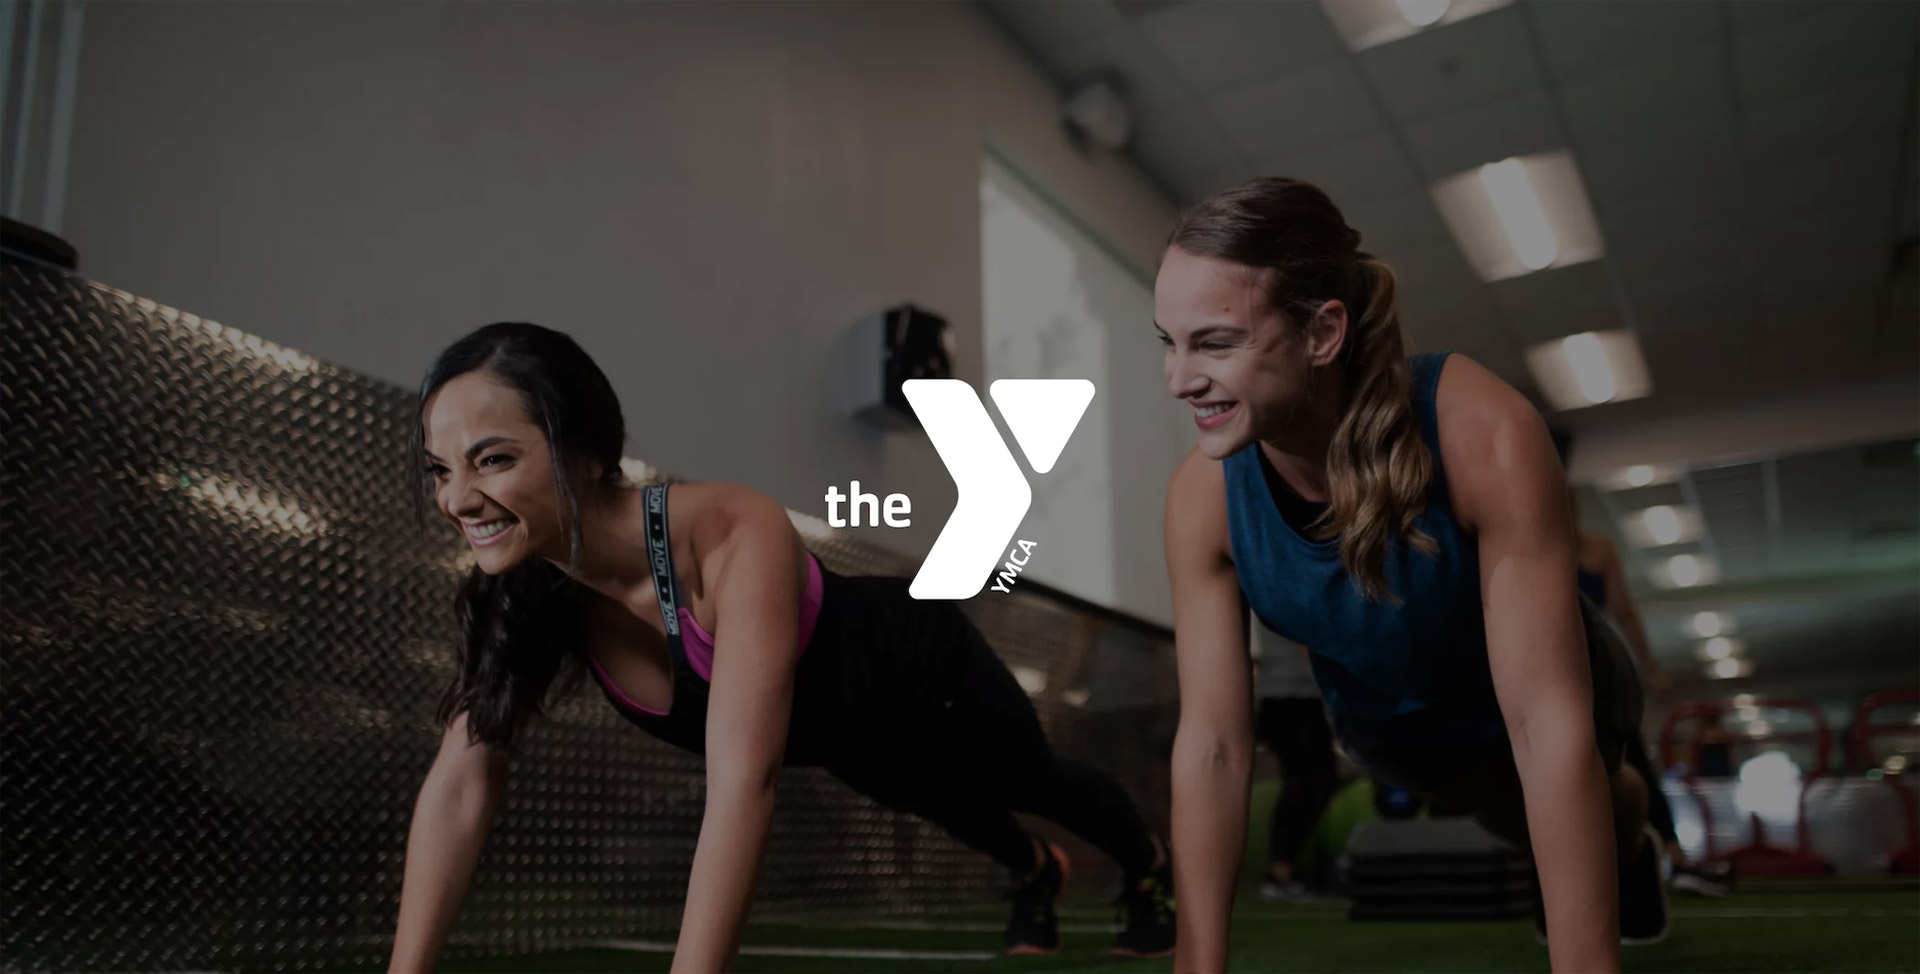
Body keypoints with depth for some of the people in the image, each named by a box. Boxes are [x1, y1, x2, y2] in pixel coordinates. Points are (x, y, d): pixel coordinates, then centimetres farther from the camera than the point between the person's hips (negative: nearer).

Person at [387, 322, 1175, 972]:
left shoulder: (735, 536, -46)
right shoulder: (522, 589, -27)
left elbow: (741, 785, -53)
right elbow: (459, 789, -24)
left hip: (923, 675, -5)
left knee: (1036, 784, 26)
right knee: (947, 809, 34)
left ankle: (1150, 868, 61)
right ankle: (1036, 872, 69)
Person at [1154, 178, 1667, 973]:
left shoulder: (1486, 437, -41)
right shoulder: (1201, 497, -31)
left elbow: (1548, 725, -39)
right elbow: (1211, 744, -24)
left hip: (1533, 692, -2)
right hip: (1384, 723, 2)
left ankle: (1631, 844, 28)